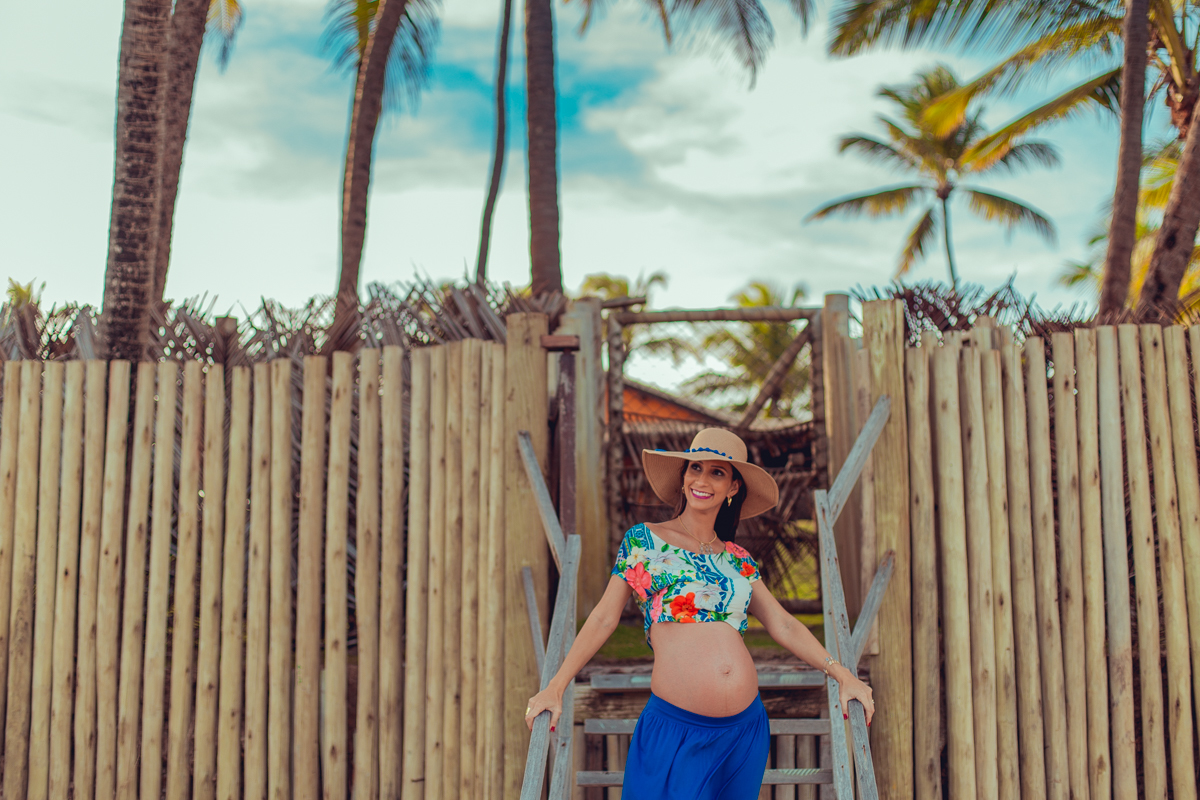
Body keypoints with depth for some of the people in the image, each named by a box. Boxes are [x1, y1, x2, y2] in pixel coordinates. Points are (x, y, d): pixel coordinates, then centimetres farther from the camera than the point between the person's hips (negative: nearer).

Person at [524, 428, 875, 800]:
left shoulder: (738, 559, 13)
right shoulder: (643, 539, 4)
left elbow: (783, 625, 11)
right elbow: (604, 618, 3)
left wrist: (839, 671, -1)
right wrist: (555, 687, -4)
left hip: (745, 729, 4)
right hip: (675, 729, -4)